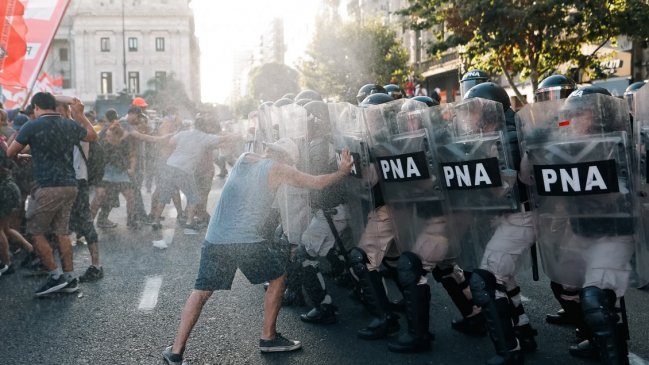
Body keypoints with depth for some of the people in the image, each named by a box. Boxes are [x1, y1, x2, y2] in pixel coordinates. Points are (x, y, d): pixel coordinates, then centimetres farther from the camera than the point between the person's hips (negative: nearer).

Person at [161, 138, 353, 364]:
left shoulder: (244, 159, 18)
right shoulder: (277, 169, 4)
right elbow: (317, 183, 9)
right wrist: (342, 172, 25)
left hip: (214, 239, 5)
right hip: (245, 241, -5)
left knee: (201, 291, 13)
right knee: (278, 276, 17)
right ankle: (268, 338, 22)